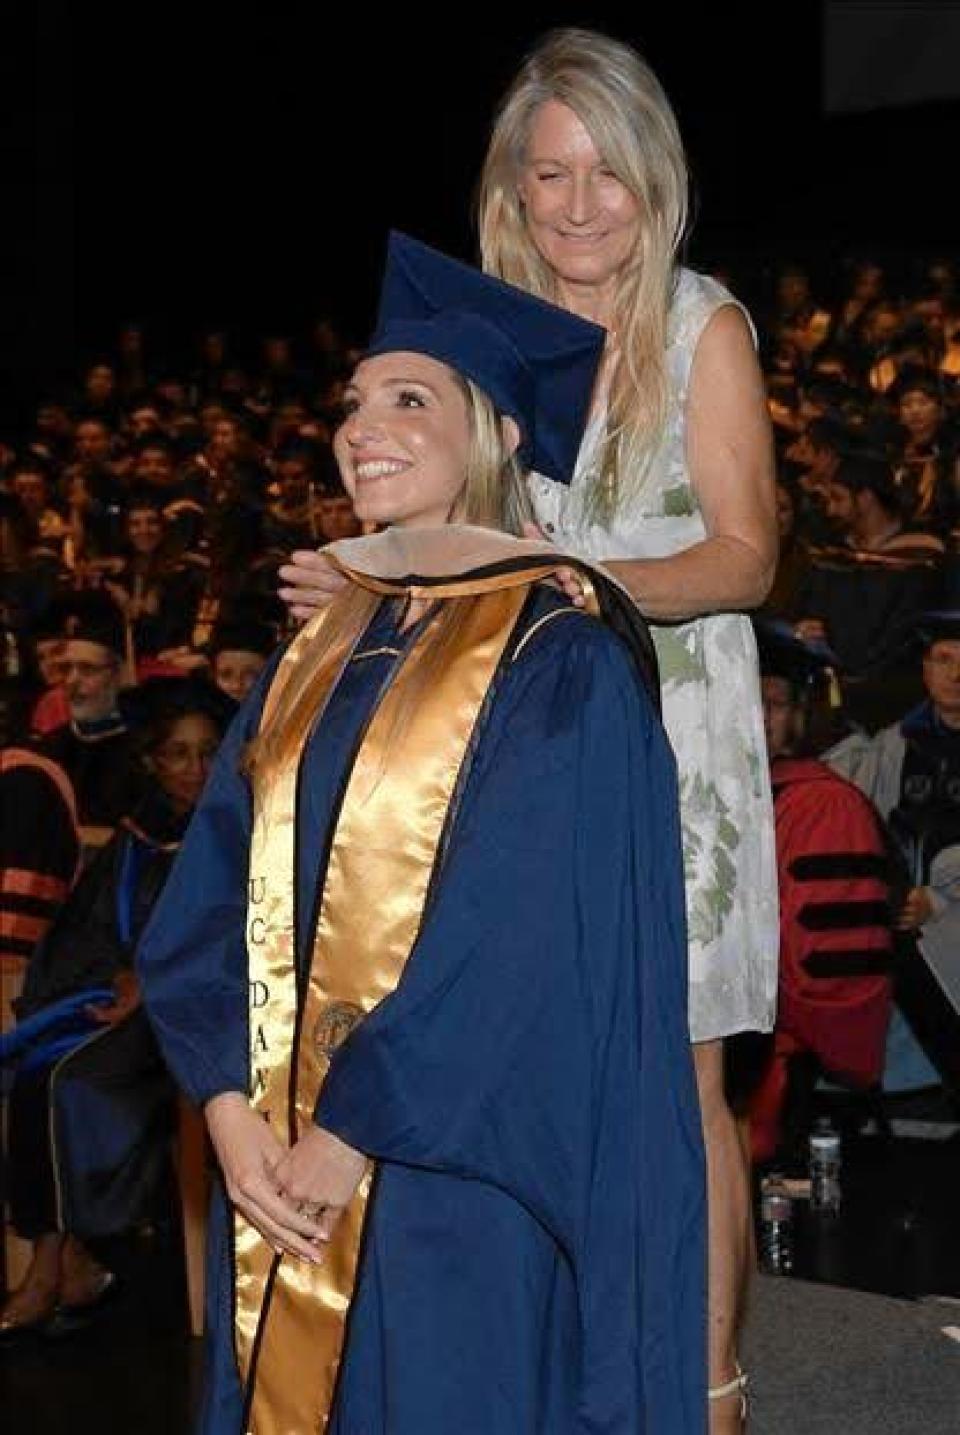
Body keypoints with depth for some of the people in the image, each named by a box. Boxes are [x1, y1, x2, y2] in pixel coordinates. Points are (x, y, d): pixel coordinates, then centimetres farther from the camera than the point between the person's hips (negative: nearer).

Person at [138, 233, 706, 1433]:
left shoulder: (558, 658, -9)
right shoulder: (320, 657, 11)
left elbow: (527, 940, -17)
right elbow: (206, 909, 5)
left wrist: (350, 1134, -16)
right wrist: (230, 1108, -9)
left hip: (461, 1188, -6)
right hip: (283, 1178, 6)